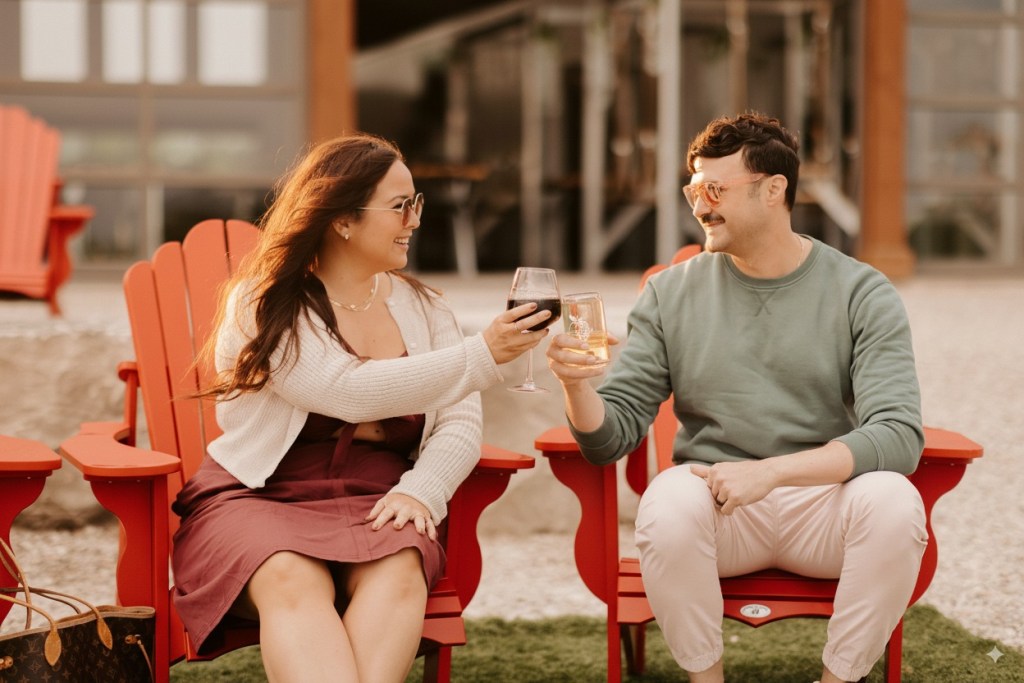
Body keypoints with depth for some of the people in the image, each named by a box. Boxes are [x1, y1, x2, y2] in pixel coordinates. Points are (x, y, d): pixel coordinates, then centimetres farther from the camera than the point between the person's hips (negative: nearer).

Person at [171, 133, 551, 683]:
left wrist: (419, 491, -16)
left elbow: (459, 426, 6)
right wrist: (481, 356, -16)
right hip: (259, 499, -3)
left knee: (398, 570, -32)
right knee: (292, 580, -36)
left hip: (375, 506, 3)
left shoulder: (423, 310, 15)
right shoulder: (264, 305, -1)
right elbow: (349, 393, -16)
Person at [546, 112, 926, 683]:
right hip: (715, 503, 1)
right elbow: (612, 437, 3)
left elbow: (900, 436, -13)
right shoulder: (672, 293, 5)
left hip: (822, 494, 0)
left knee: (894, 502, -32)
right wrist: (577, 385, -20)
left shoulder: (863, 294, -2)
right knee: (669, 504, -33)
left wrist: (771, 471, -25)